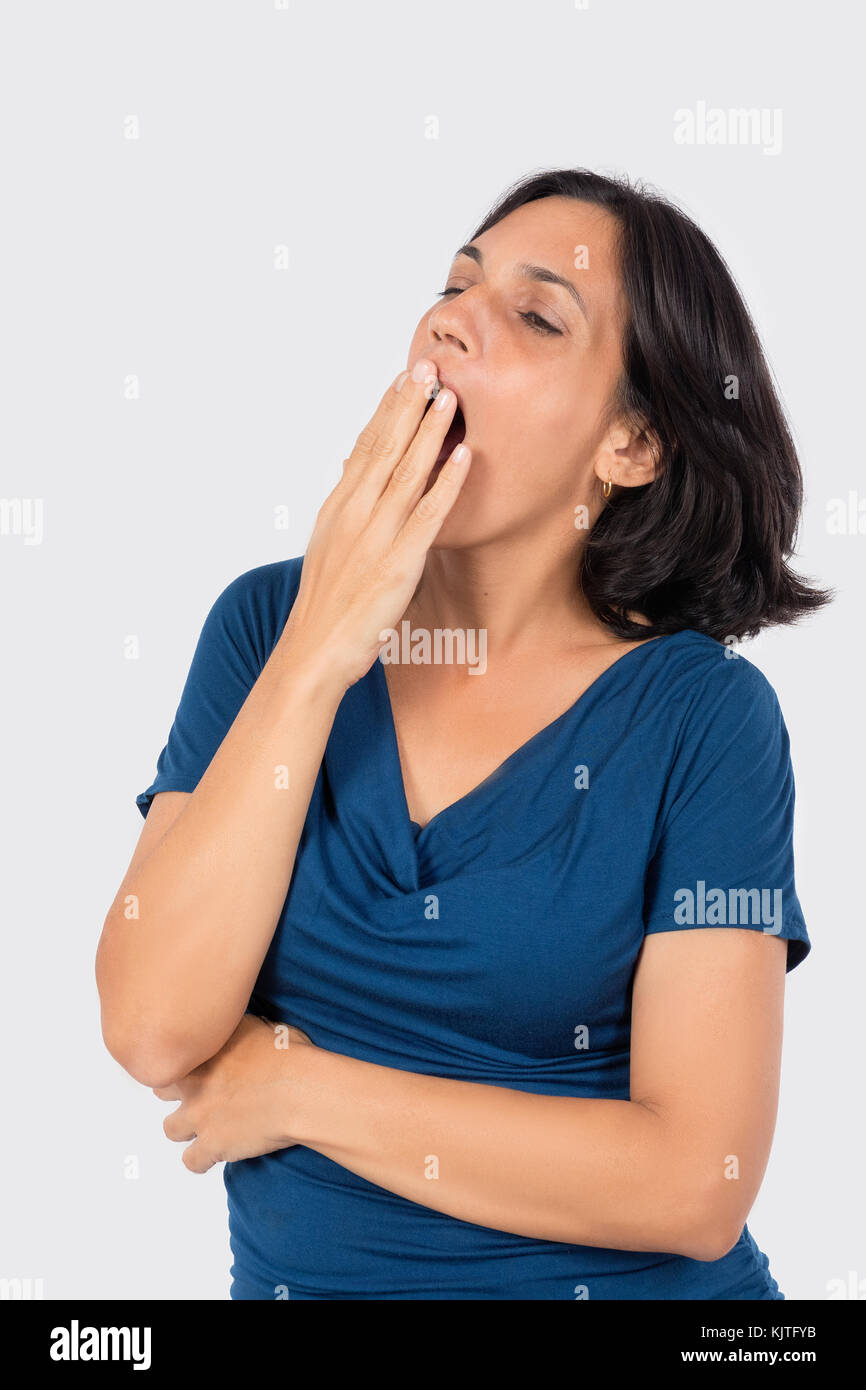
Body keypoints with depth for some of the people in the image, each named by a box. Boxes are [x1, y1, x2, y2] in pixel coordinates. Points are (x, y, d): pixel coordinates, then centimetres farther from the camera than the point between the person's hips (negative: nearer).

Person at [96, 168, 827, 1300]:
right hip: (296, 1272, 2)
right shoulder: (270, 619, 0)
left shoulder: (701, 712, -8)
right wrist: (318, 656, -15)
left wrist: (298, 1088, -10)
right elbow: (152, 1033, -10)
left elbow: (698, 1182, -13)